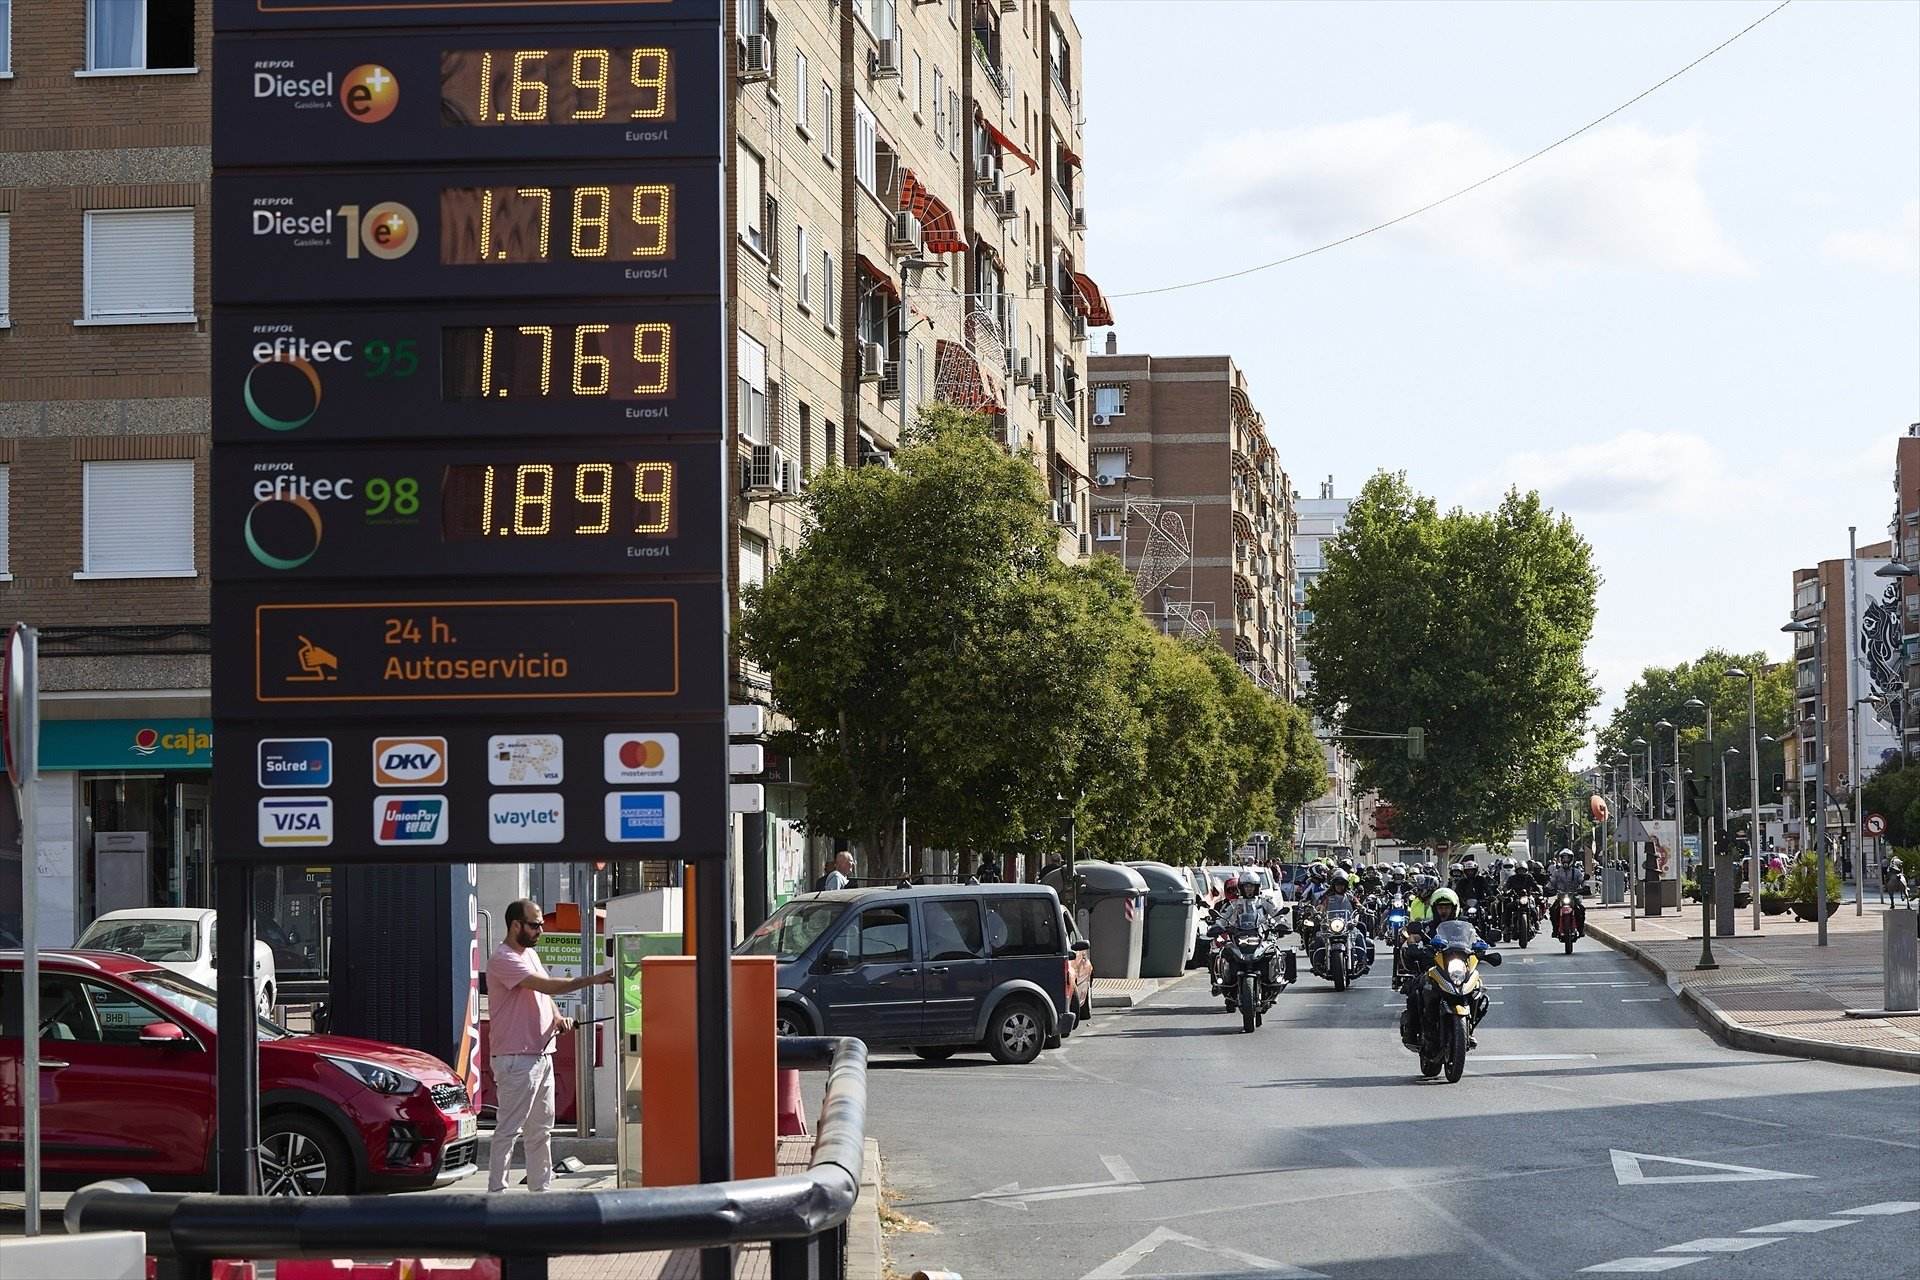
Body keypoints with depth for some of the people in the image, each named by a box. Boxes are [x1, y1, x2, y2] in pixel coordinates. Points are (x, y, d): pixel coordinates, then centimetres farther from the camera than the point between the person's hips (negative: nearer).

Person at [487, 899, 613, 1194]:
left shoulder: (531, 954, 16)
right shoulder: (502, 959, -16)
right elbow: (546, 985, -25)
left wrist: (557, 1016, 3)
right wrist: (592, 979, -26)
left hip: (542, 1054, 10)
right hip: (515, 1058, -10)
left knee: (540, 1129, 14)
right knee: (508, 1129, -8)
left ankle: (540, 1188, 21)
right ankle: (496, 1192, -6)